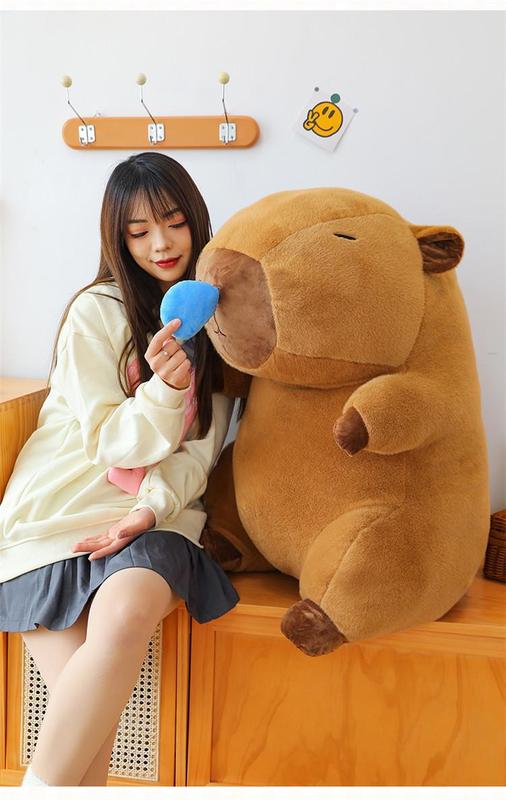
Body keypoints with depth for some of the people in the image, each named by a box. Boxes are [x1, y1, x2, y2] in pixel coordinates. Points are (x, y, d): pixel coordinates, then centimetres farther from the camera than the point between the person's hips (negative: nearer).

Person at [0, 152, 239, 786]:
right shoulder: (96, 311, -3)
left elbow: (201, 449, 5)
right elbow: (112, 446, -4)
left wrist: (152, 509, -13)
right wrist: (164, 388, -23)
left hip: (156, 513, 2)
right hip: (61, 509, -1)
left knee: (126, 613, -31)